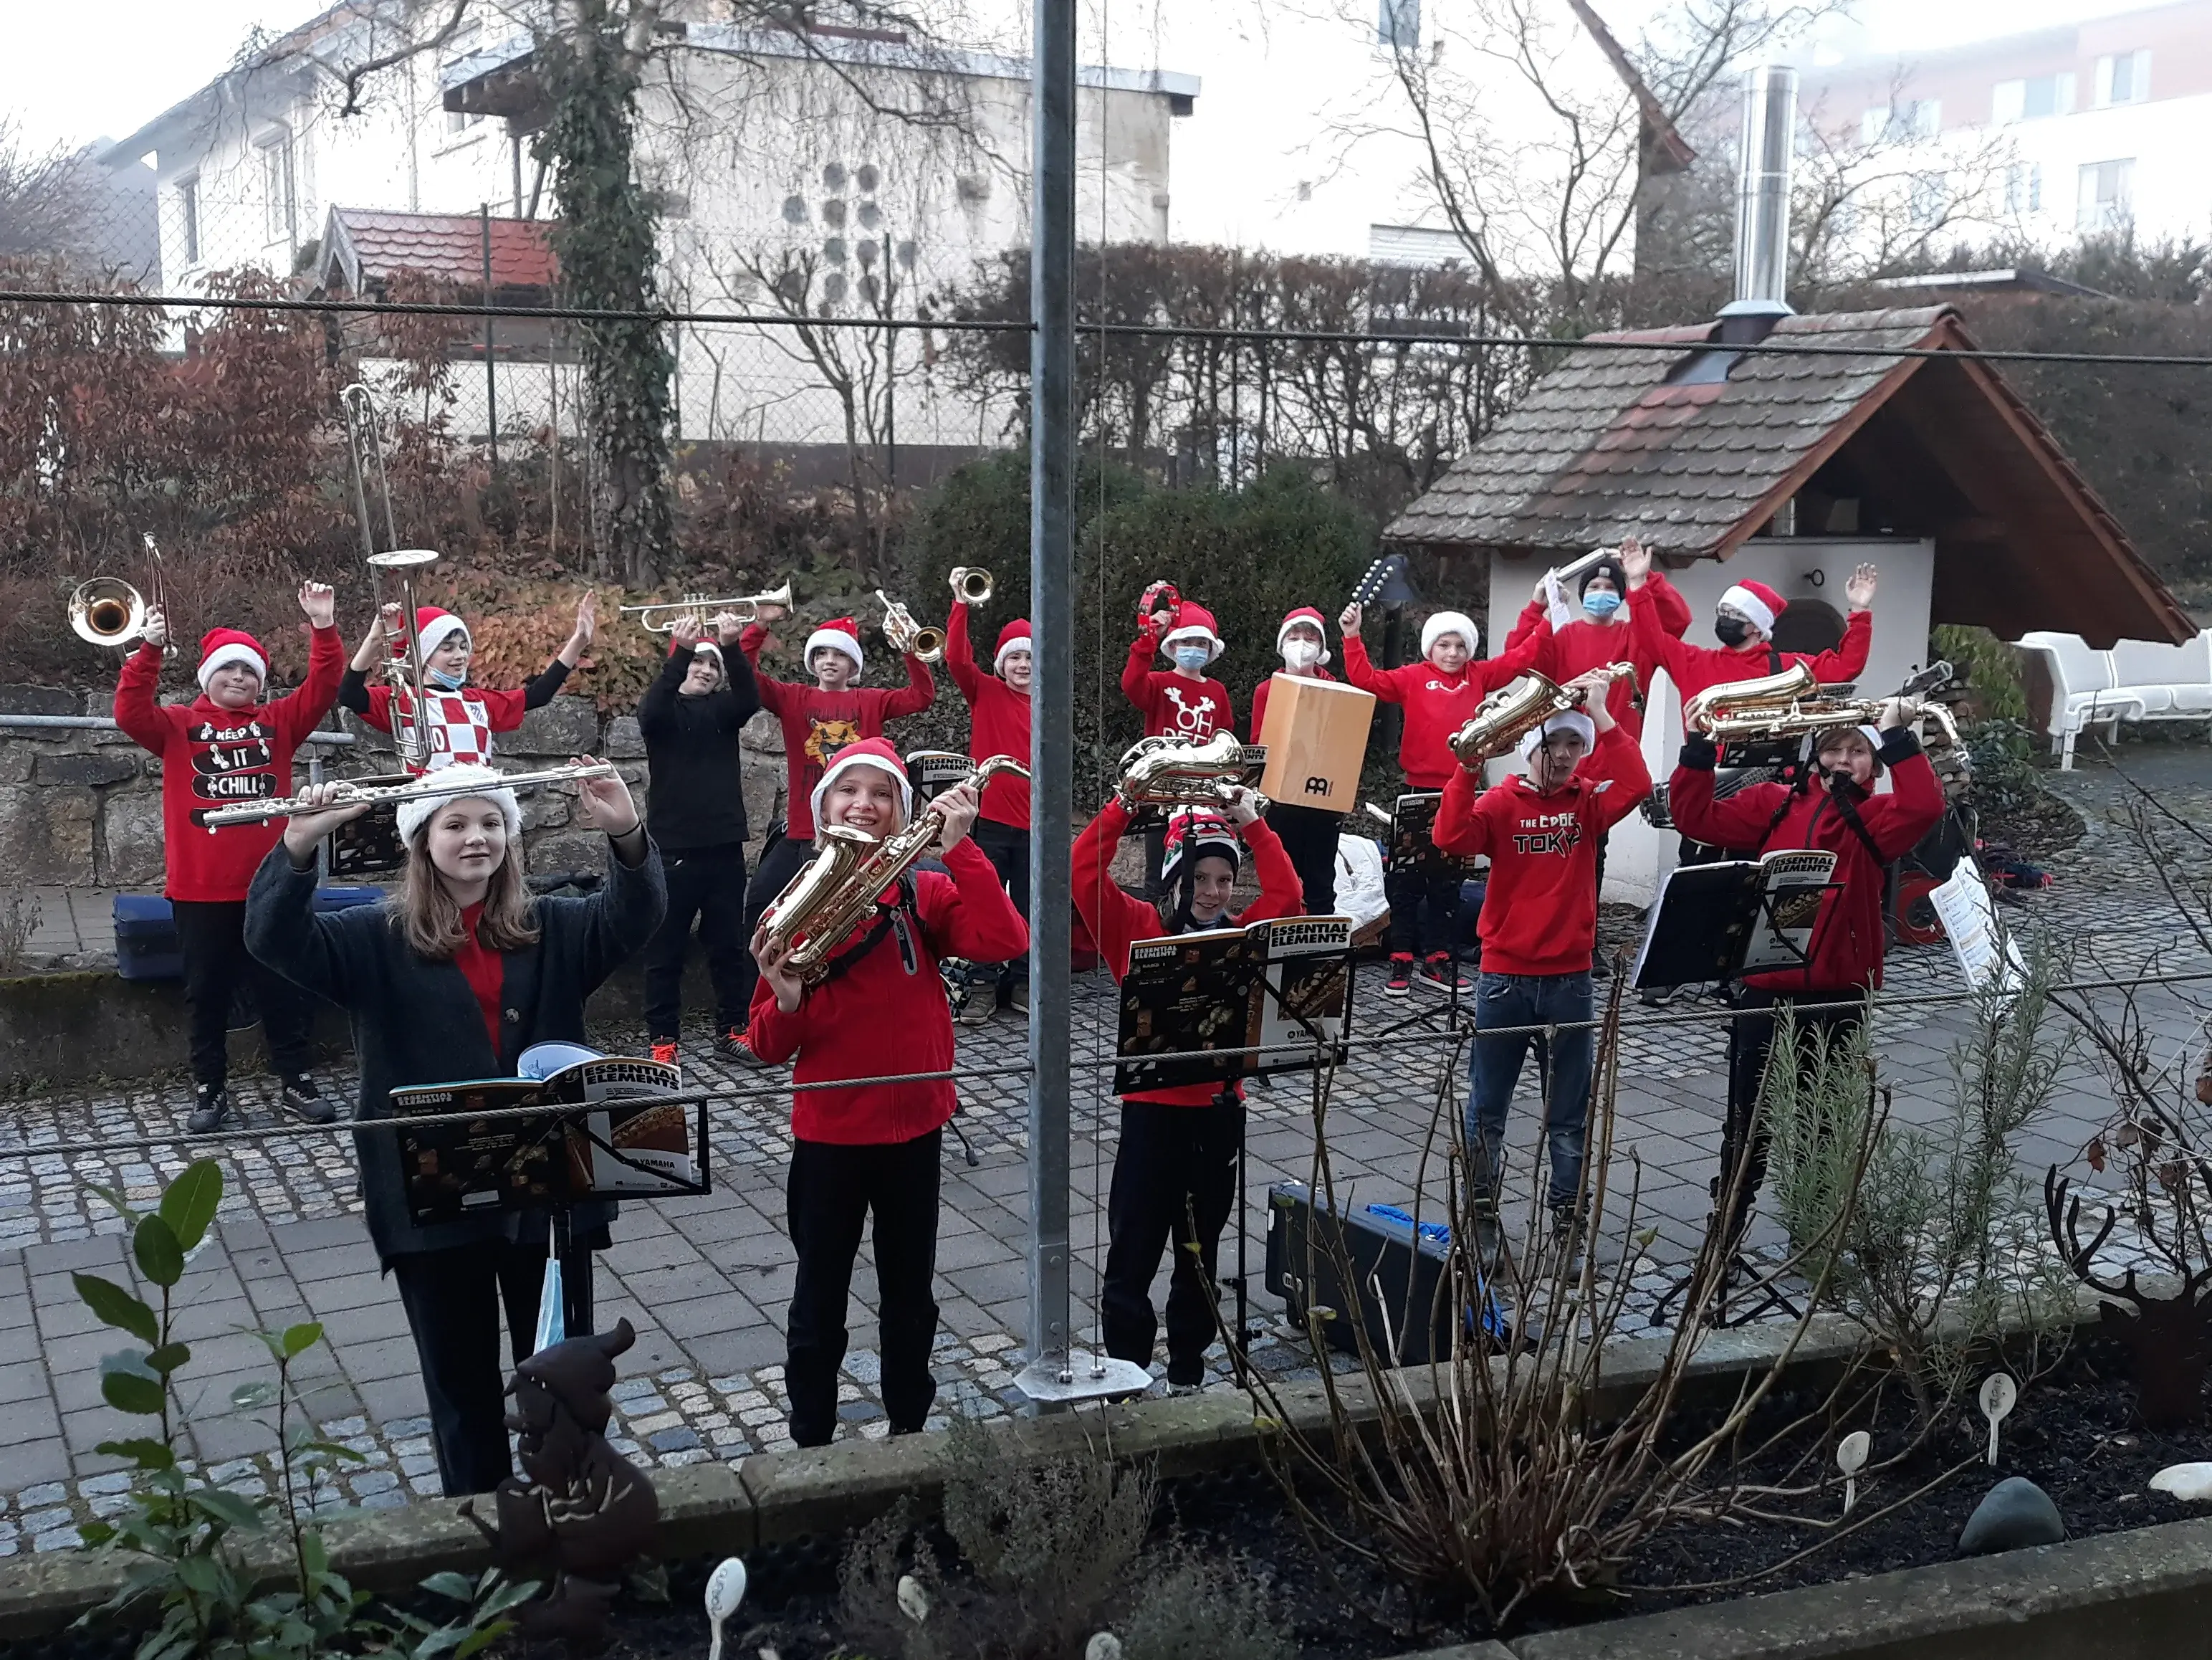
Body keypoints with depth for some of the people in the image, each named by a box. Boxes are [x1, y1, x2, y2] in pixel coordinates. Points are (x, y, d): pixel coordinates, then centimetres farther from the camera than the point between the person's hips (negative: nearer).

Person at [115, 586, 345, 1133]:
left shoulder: (278, 722, 9)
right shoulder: (178, 726, 4)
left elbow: (322, 690, -3)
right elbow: (130, 713, -13)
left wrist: (323, 628, -15)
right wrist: (151, 649, -23)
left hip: (269, 884, 1)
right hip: (199, 888, -1)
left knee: (283, 987, 7)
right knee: (206, 992, 8)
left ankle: (296, 1081, 17)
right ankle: (209, 1088, 18)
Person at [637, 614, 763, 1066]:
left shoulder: (723, 710, 12)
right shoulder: (663, 709, 5)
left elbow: (750, 699, -10)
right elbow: (651, 708, -20)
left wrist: (731, 647, -27)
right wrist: (681, 650, -31)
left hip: (724, 845, 3)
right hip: (672, 845, -3)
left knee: (729, 945, 7)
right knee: (665, 949, 0)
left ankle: (731, 1029, 16)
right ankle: (664, 1038, 6)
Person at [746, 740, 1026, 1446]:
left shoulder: (927, 893, -2)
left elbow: (1003, 942, -22)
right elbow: (770, 1046, -3)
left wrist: (960, 846, -24)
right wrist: (785, 1002, -25)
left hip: (914, 1128, 1)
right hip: (828, 1135, -1)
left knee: (910, 1295, 16)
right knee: (819, 1303, 9)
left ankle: (908, 1427, 34)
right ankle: (811, 1445, 25)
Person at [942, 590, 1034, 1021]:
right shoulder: (986, 692, 1)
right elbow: (956, 659, -15)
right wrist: (961, 604, -21)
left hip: (1033, 823, 2)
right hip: (990, 819, -2)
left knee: (1027, 907, 9)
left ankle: (1022, 983, 19)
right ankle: (983, 986, 8)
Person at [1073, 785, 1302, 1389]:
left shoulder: (1242, 935, 5)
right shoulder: (1138, 929, -4)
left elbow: (1286, 893, -4)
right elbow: (1084, 875, -13)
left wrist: (1251, 824, -4)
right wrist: (1123, 806, -17)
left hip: (1219, 1111, 3)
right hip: (1152, 1112, -3)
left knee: (1200, 1253, 16)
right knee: (1133, 1254, 1)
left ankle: (1188, 1373, 30)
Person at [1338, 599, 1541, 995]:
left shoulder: (1478, 676, 9)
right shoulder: (1413, 678, -1)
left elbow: (1520, 657, 13)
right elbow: (1366, 680, -8)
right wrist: (1352, 638, -17)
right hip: (1419, 791, -3)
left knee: (1447, 882, 11)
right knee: (1407, 881, 1)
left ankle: (1436, 960, 19)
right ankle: (1401, 962, 6)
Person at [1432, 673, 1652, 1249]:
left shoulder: (1588, 802, 4)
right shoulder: (1500, 802, -2)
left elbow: (1635, 786, -17)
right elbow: (1451, 837, -19)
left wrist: (1600, 715, -18)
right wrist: (1469, 764, -25)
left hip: (1570, 978, 1)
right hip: (1503, 975, -1)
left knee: (1569, 1111, 9)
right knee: (1487, 1105, 7)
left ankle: (1567, 1214, 20)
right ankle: (1480, 1212, 19)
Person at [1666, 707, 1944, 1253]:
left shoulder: (1875, 818, 3)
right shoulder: (1775, 804, 8)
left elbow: (1923, 807, -18)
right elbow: (1695, 816, 2)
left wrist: (1897, 737, -23)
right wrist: (1699, 746, -8)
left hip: (1838, 995, -1)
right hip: (1765, 988, 1)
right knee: (1748, 1120, 7)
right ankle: (1727, 1231, 18)